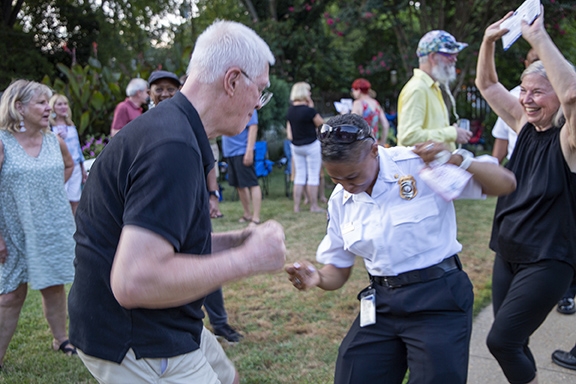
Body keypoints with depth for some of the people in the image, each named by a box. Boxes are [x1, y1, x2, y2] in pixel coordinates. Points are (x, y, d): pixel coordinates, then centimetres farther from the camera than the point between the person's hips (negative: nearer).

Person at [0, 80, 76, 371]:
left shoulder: (54, 141, 2)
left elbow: (69, 166, 24)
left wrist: (50, 189, 8)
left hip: (53, 230, 4)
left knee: (54, 286, 13)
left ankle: (61, 340, 29)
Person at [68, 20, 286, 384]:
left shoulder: (173, 130, 8)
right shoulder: (173, 147, -26)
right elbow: (135, 281, -33)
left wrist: (239, 239, 4)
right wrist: (246, 259, -23)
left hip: (161, 328, 10)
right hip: (142, 351, -10)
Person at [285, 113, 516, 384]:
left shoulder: (421, 164, -13)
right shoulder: (339, 201, 3)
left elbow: (506, 184, -12)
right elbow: (338, 270, 10)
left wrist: (457, 161, -29)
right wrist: (317, 278, -13)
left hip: (439, 298, -5)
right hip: (381, 305, 5)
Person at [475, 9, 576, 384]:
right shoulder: (526, 125, 3)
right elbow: (487, 84, 9)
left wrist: (538, 37, -33)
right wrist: (489, 41, -7)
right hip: (508, 254, 7)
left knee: (501, 340, -9)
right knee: (512, 343, 14)